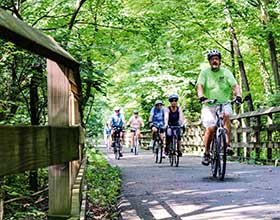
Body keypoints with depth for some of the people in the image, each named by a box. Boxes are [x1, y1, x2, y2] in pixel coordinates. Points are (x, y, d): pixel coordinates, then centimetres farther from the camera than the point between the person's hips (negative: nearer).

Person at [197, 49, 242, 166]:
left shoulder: (226, 72, 4)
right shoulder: (205, 72, 1)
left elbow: (235, 85, -7)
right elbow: (200, 86, -12)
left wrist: (238, 95, -27)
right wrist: (201, 97, -32)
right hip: (209, 105, -1)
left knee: (226, 115, -32)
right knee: (210, 129, -15)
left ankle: (227, 145, -30)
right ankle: (206, 153, 6)